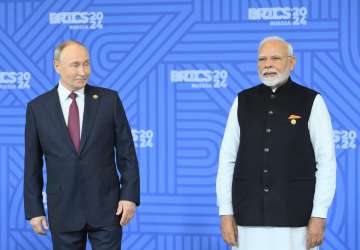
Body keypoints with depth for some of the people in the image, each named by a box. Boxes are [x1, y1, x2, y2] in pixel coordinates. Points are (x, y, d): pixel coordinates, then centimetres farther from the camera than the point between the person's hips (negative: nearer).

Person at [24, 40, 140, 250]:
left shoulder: (109, 99, 0)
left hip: (106, 207, -1)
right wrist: (34, 209, 1)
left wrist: (130, 196, -7)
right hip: (63, 210, 1)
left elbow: (126, 152, 1)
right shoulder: (38, 107, 1)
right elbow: (33, 163, 4)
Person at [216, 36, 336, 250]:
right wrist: (225, 212, -2)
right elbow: (227, 159, 5)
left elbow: (326, 162, -4)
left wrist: (319, 215, -11)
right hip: (249, 216, 2)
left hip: (295, 216, -2)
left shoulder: (311, 102, -2)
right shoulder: (243, 102, 6)